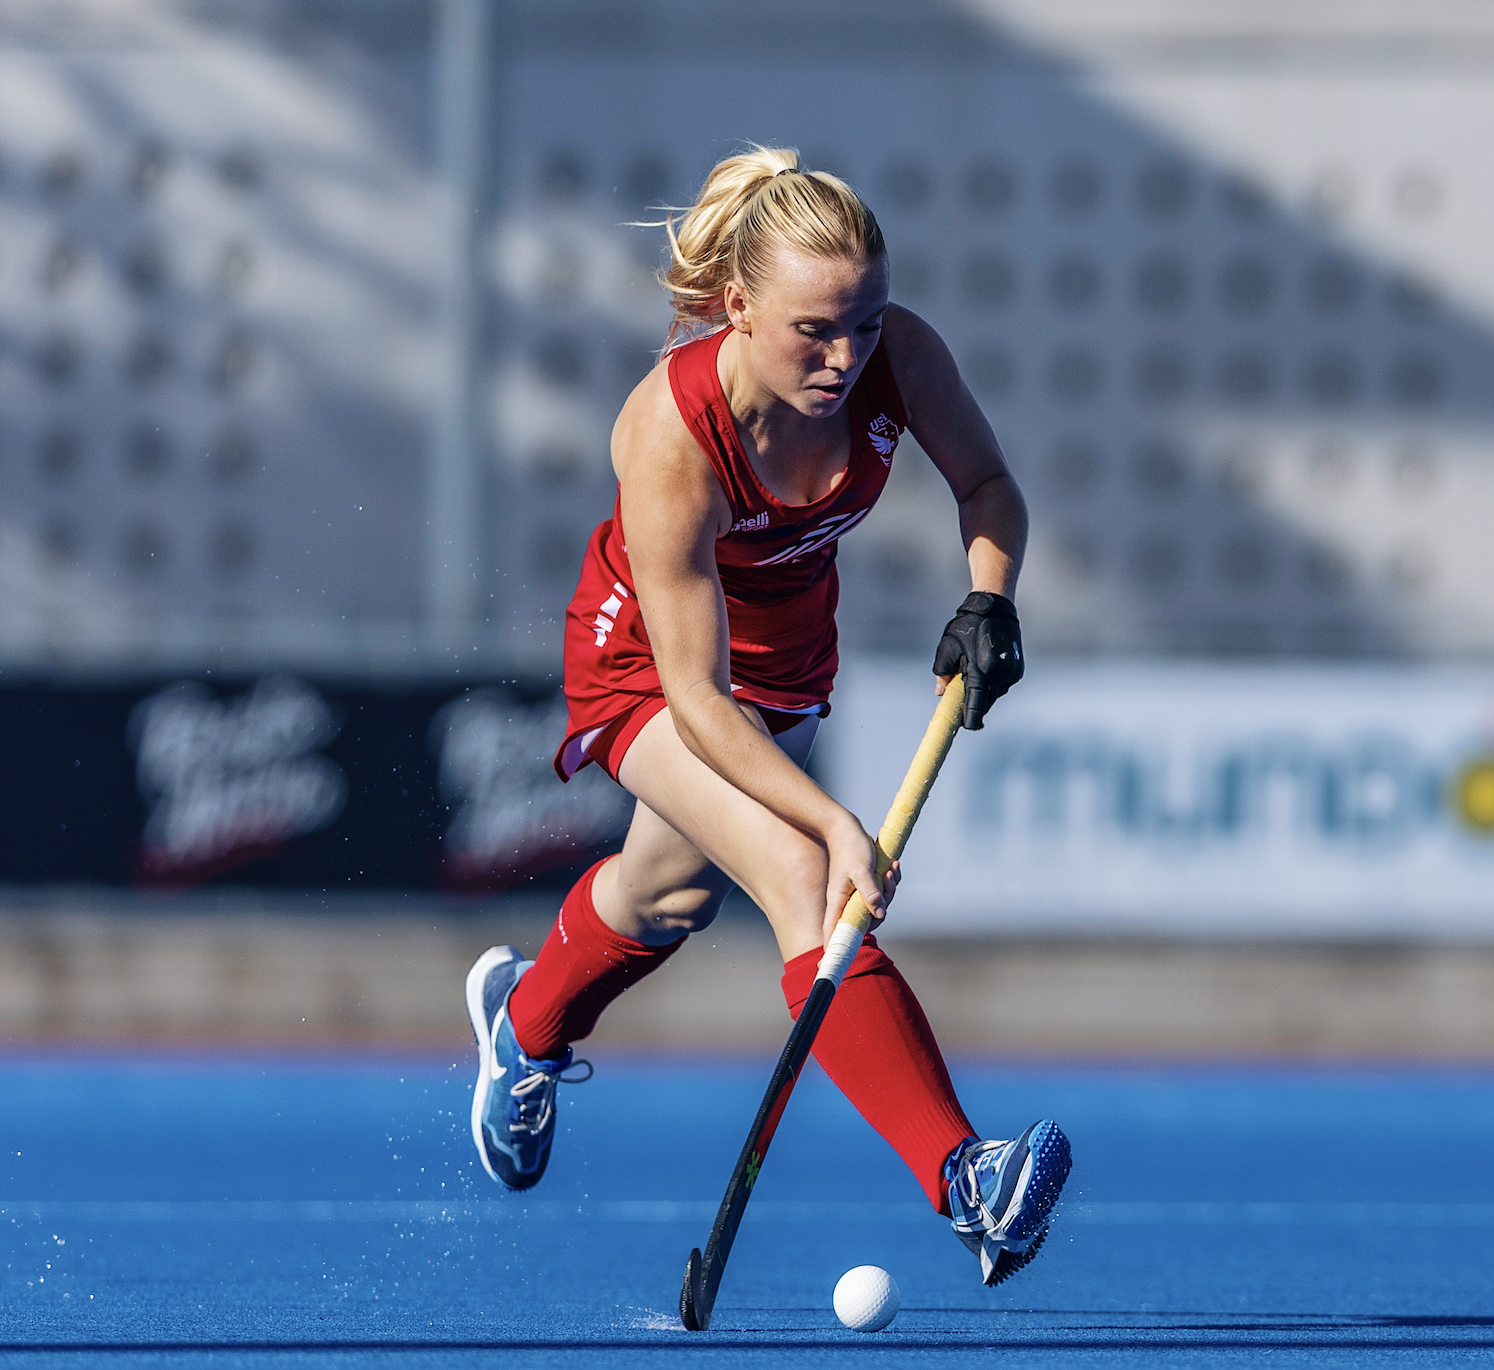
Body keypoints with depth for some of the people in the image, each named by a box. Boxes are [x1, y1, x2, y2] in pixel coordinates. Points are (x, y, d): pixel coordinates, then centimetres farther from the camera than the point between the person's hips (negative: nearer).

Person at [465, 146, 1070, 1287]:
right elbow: (697, 698, -36)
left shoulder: (899, 358, -27)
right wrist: (837, 825, -44)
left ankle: (528, 1021, 61)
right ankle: (960, 1182, -39)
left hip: (789, 656, 6)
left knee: (675, 891, 27)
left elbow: (989, 485, -5)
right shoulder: (670, 436, -39)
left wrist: (989, 597, -25)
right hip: (647, 663, -6)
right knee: (801, 873, -28)